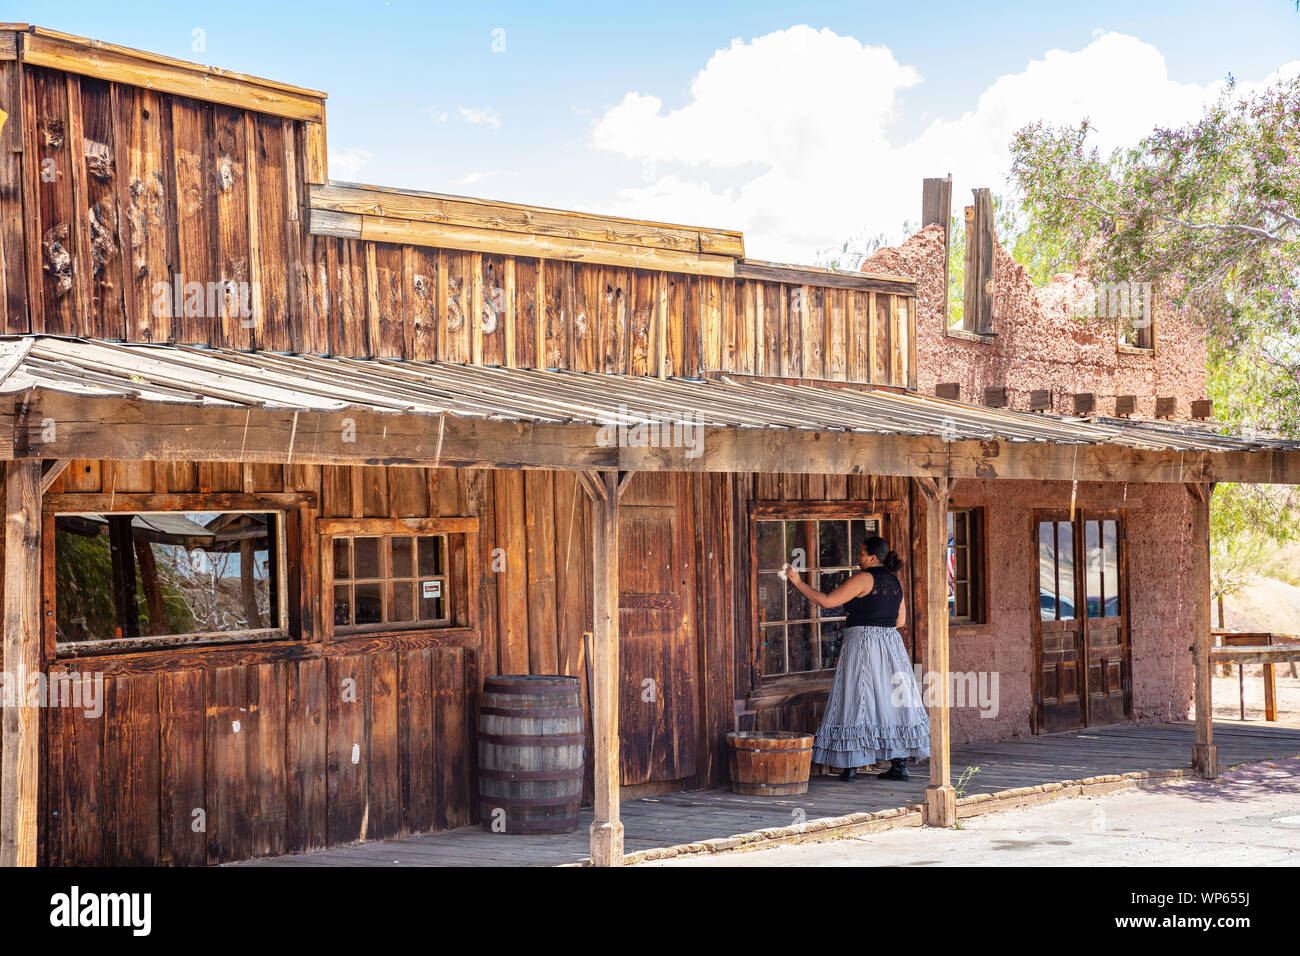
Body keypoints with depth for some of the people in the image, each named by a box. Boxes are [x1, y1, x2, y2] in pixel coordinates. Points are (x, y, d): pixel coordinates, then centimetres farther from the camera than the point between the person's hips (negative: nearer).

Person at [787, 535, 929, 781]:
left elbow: (826, 601, -12)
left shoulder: (864, 579, -11)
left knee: (856, 702, -1)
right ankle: (900, 764, 6)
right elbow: (900, 620, 16)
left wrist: (798, 582, -5)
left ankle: (851, 765, 2)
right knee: (892, 701, 8)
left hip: (863, 644, -7)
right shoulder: (894, 581, 11)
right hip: (891, 645, 7)